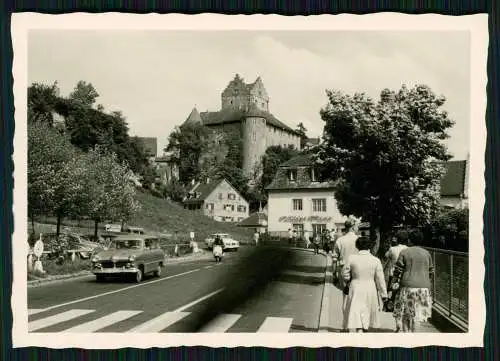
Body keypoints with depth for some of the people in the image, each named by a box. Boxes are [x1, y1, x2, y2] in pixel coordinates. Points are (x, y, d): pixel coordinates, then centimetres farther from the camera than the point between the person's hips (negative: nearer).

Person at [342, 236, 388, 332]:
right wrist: (384, 295, 5)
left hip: (355, 289, -1)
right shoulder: (376, 261, -7)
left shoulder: (352, 258, -8)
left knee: (353, 316, 1)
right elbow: (380, 280, -4)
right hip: (370, 290, 1)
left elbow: (344, 274, 1)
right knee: (366, 314, 19)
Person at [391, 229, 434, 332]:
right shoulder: (427, 253, 5)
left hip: (407, 286, -2)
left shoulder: (404, 252, -4)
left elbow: (398, 270, -5)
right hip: (423, 287, 2)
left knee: (405, 313, 12)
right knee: (418, 314, 7)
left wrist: (394, 283, 6)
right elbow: (430, 271, 10)